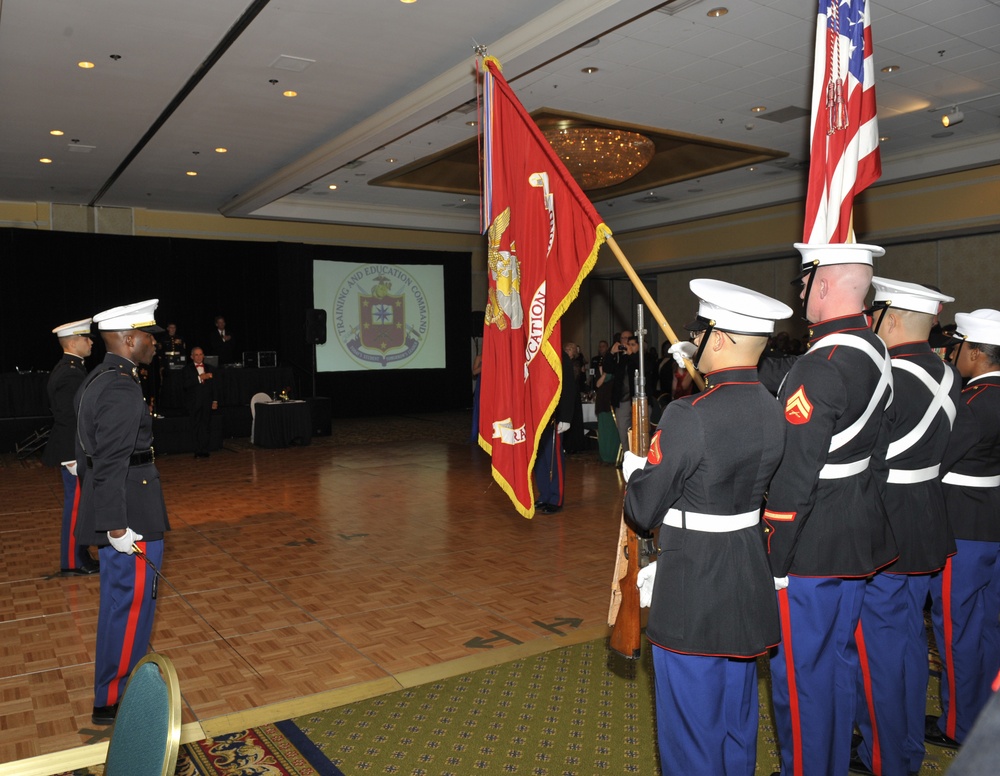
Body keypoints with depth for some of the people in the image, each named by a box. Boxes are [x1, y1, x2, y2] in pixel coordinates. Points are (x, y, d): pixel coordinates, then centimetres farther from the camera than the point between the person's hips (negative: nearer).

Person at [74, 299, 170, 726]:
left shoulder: (96, 380, 12)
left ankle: (116, 682, 38)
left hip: (116, 512, 10)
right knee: (132, 602, 2)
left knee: (119, 599, 22)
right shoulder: (122, 389, -20)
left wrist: (109, 519, 21)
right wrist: (117, 526, -22)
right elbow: (111, 464, -24)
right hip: (130, 516, -10)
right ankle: (114, 699, 15)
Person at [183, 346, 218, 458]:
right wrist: (200, 378, -18)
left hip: (207, 402, 2)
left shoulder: (209, 368, 15)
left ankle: (203, 451, 3)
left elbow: (213, 386, 14)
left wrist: (215, 401, 7)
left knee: (206, 427, -1)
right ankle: (199, 451, 3)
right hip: (194, 403, -2)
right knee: (196, 427, -2)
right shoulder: (187, 368, 4)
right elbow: (185, 383, -12)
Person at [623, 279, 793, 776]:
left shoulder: (688, 417, -24)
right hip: (749, 582, 8)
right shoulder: (773, 411, -1)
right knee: (737, 720, 24)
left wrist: (634, 466, 3)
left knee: (691, 722, 10)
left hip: (692, 594, -7)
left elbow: (643, 509, -16)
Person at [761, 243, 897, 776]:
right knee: (838, 656, 22)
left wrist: (770, 559, -18)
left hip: (811, 550, -10)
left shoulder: (819, 368, -25)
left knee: (799, 671, 6)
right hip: (861, 539, 10)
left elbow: (793, 478, -24)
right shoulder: (876, 354, 6)